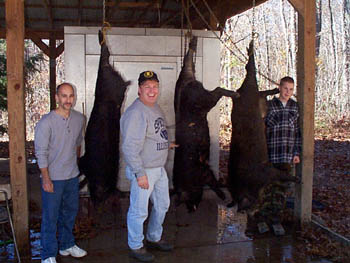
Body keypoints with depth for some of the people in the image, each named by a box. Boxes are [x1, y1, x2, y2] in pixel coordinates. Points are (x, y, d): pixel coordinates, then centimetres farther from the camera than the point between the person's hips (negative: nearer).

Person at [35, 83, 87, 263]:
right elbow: (41, 153, -14)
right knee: (50, 217, 3)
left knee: (70, 212, 18)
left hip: (72, 176, 6)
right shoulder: (46, 122, -16)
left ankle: (67, 245, 37)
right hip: (53, 178, -6)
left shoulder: (79, 119, 1)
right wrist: (46, 178, -17)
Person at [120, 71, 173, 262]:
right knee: (139, 210, 3)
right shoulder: (135, 113, -21)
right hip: (144, 170, -10)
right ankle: (135, 247, 23)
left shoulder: (155, 107, 9)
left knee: (162, 205, 21)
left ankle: (154, 238, 41)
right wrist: (140, 173, -26)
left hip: (160, 168, 10)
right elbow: (130, 147, -26)